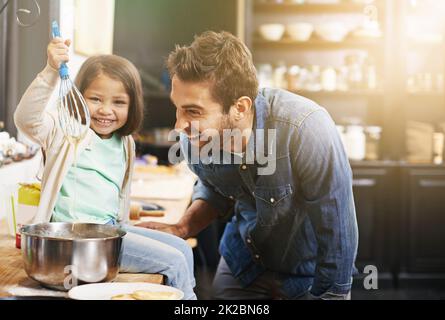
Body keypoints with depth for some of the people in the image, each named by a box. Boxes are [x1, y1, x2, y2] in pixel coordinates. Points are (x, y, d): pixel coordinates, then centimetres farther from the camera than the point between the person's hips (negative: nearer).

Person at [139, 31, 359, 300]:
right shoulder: (195, 136, -18)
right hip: (243, 262, 4)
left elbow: (338, 237, -27)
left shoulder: (305, 129, -36)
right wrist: (183, 228, -13)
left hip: (308, 273, -4)